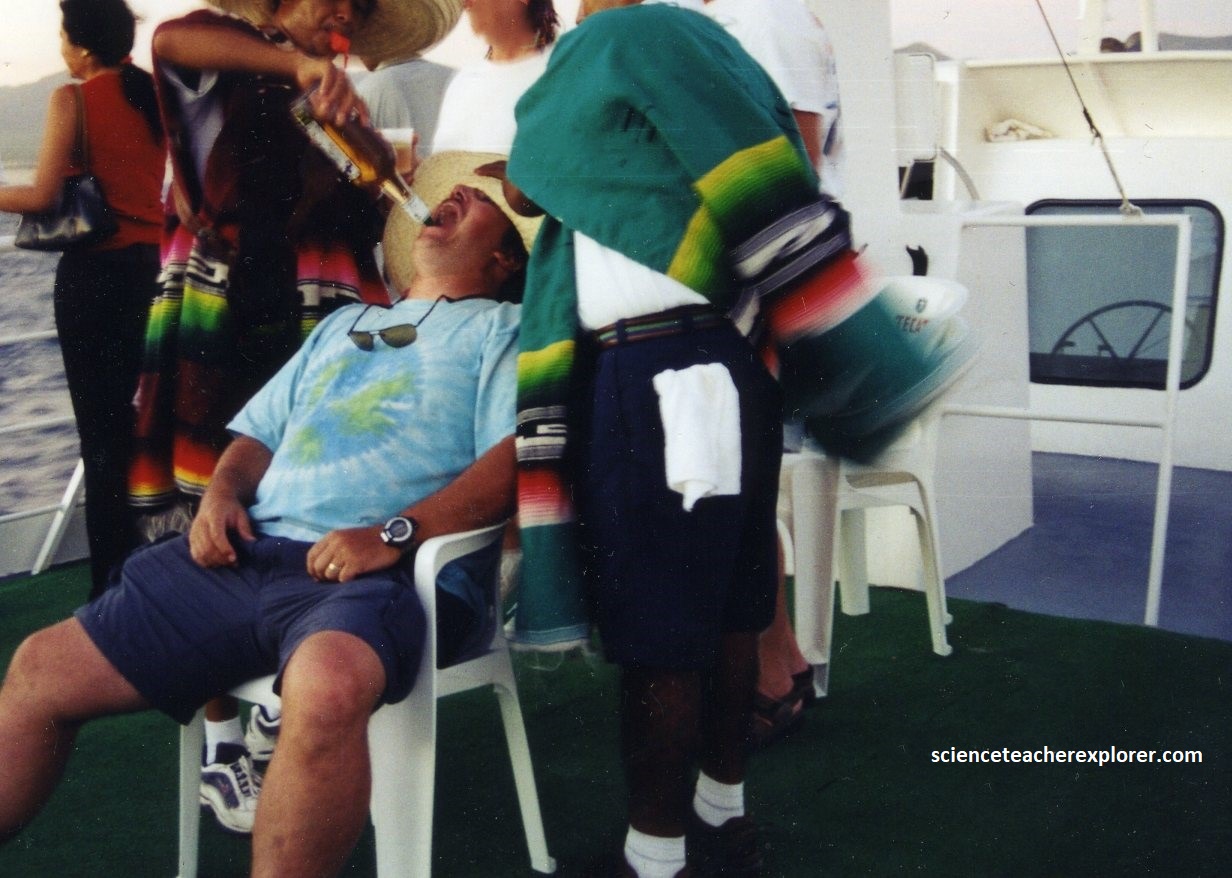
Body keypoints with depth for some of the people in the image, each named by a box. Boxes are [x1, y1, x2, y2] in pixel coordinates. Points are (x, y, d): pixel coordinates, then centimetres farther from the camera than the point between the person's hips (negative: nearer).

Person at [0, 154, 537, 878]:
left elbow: (513, 460, -6)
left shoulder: (505, 330, 11)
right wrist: (223, 491, 8)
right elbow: (258, 433, 31)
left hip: (378, 575, -6)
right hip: (250, 551, 7)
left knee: (327, 682, -41)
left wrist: (394, 534, -18)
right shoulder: (342, 325, 32)